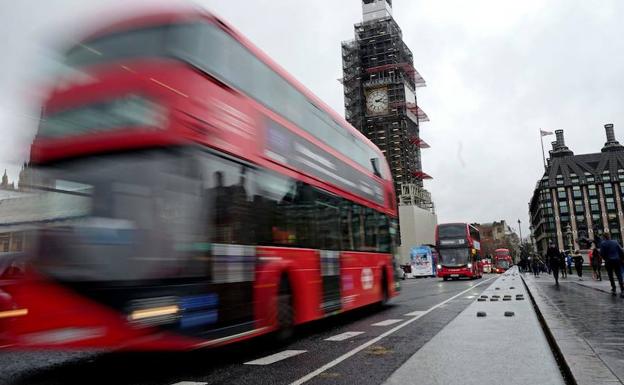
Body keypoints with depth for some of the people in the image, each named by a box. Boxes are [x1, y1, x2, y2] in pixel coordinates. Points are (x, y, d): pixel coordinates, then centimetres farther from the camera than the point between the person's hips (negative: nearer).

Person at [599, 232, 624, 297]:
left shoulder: (603, 243, -5)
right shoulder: (615, 242, 4)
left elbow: (602, 253, -8)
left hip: (609, 262, -2)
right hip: (617, 261, 2)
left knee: (611, 276, 12)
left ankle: (614, 289, 12)